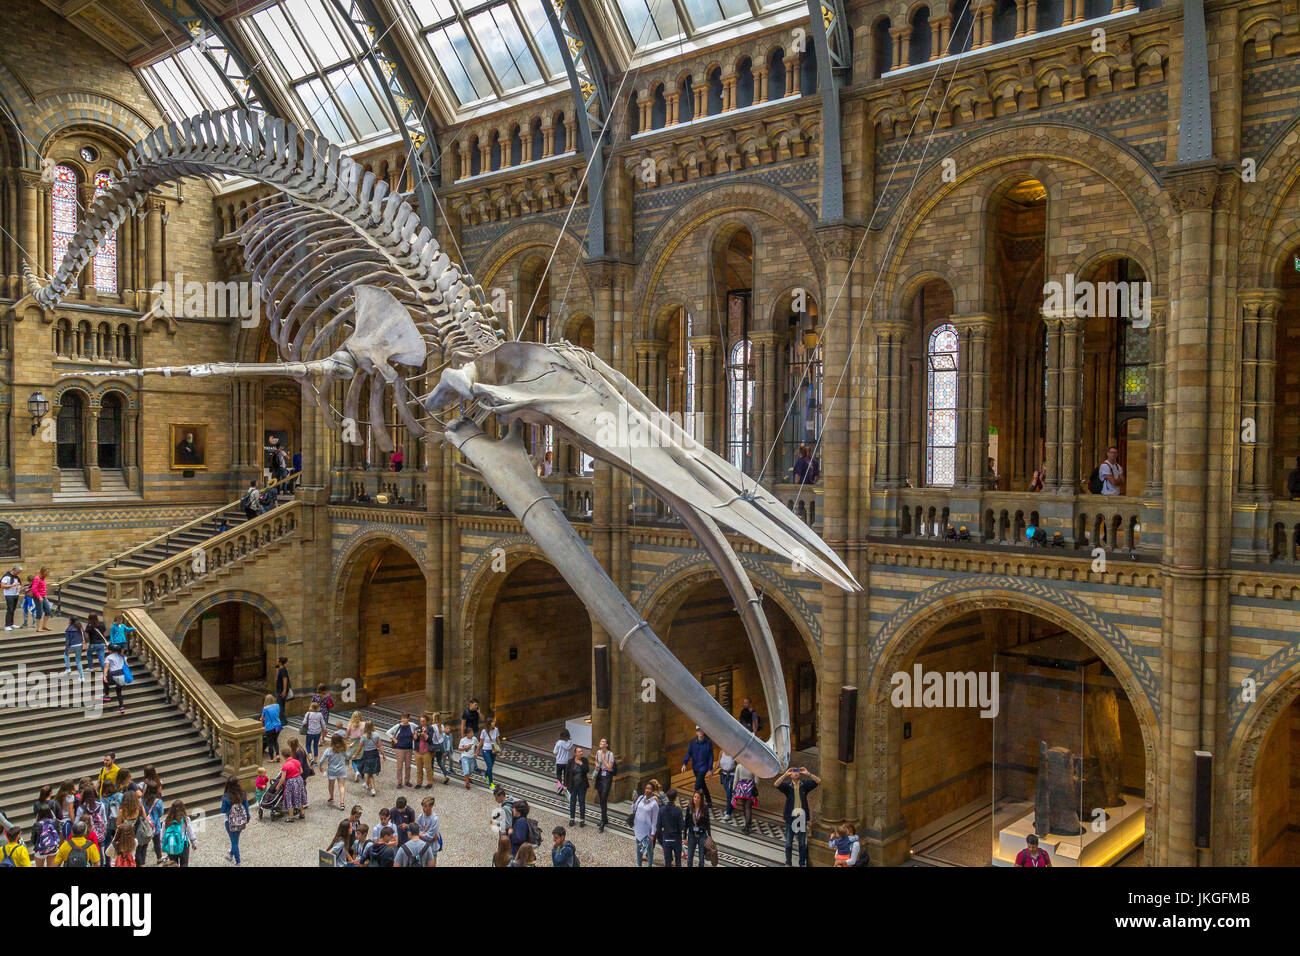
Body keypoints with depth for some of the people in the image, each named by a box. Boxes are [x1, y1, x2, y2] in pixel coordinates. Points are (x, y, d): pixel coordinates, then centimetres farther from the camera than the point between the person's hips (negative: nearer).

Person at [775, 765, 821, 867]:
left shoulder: (805, 785, 4)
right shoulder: (787, 785, 0)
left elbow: (818, 781, -6)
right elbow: (776, 784, -18)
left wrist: (808, 774, -17)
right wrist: (786, 774, -24)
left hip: (802, 817, 1)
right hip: (790, 817, -1)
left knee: (802, 843, 9)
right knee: (789, 843, 6)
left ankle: (802, 863, 21)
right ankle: (788, 863, 18)